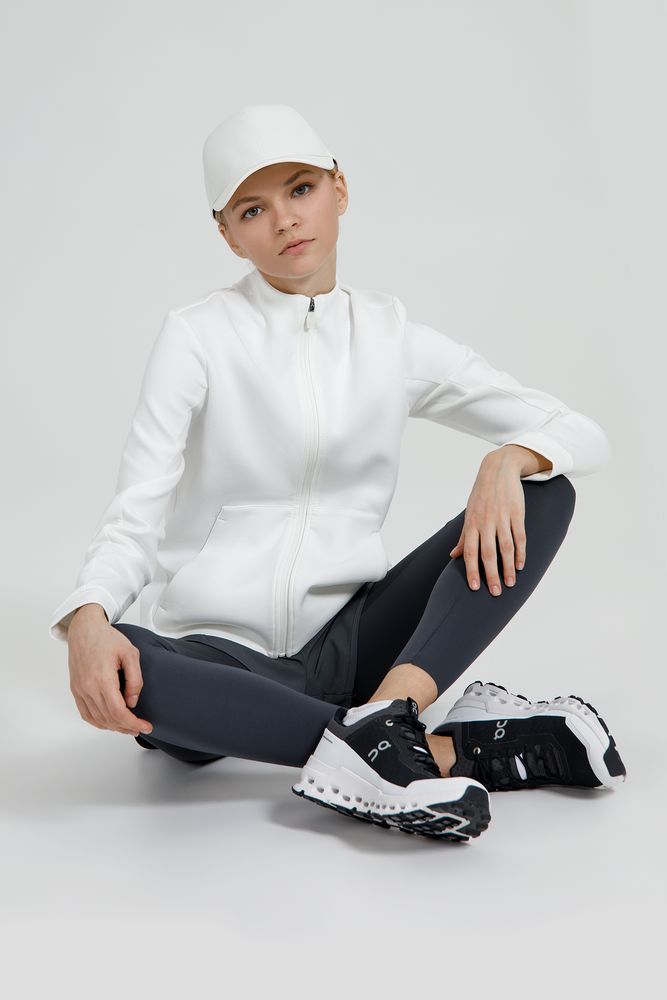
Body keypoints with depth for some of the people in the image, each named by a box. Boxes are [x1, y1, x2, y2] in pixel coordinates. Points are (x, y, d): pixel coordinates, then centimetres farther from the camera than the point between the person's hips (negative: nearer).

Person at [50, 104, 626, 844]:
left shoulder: (391, 337, 7)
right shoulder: (198, 335, 0)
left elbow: (583, 436, 4)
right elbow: (135, 515, -11)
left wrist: (508, 460, -19)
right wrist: (88, 616, -32)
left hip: (346, 642, 3)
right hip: (219, 651, -2)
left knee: (542, 492, -12)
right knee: (116, 662, -36)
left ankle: (388, 714, -32)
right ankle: (453, 747, -31)